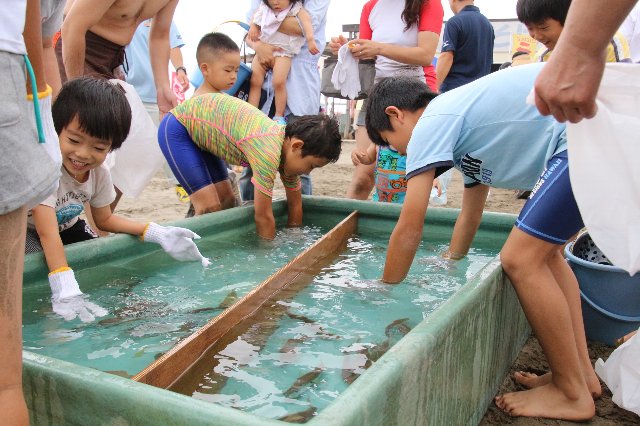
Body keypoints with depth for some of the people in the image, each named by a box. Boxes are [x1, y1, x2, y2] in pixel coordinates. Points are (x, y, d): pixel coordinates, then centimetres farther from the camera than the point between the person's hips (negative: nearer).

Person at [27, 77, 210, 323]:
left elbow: (104, 220, -1)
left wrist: (157, 233, -14)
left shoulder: (99, 173, -15)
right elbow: (47, 234, -42)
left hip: (66, 226, 6)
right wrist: (66, 293, -53)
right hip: (25, 229, -6)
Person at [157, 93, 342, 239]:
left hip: (201, 131, 9)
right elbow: (263, 215, -29)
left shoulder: (287, 143, -8)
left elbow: (295, 204, 3)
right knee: (209, 207, -14)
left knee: (226, 201, 8)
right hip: (177, 128, -9)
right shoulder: (269, 152, -36)